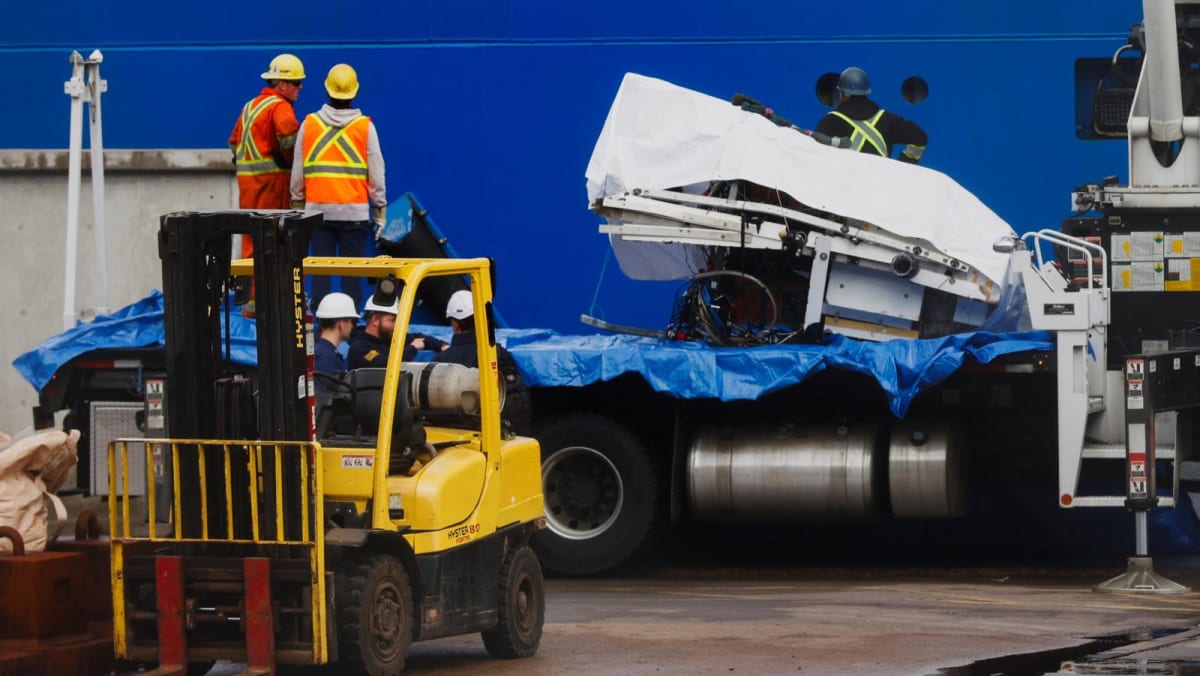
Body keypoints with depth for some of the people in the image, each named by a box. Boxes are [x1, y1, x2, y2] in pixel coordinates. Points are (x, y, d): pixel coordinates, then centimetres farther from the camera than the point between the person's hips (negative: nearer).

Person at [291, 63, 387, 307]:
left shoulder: (309, 124, 3)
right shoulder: (365, 127, -2)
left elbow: (298, 171, 8)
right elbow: (376, 173, 0)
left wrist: (297, 203, 19)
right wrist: (380, 209, 8)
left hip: (318, 208, 2)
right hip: (354, 211, -2)